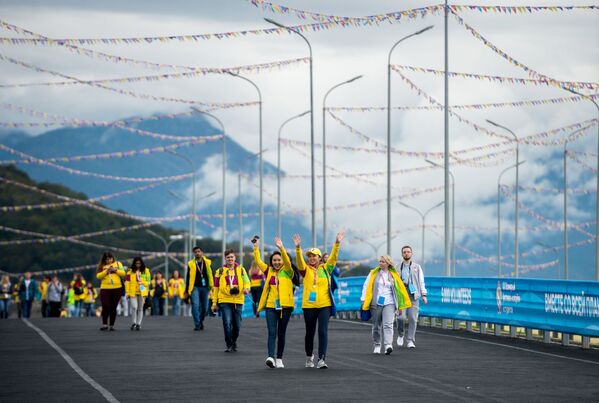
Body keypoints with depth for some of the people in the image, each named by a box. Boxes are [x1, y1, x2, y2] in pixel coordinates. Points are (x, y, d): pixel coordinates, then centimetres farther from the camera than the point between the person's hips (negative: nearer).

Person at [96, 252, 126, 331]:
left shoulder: (118, 264, 9)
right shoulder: (101, 266, 5)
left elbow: (123, 273, 3)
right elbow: (98, 276, -5)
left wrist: (116, 270, -12)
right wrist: (106, 271, -16)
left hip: (117, 289, 1)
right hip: (105, 289, -1)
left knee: (113, 308, 5)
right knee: (105, 306, -13)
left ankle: (111, 325, 11)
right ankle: (104, 324, -7)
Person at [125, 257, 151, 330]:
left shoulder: (146, 271, 6)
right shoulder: (130, 271, 3)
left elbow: (148, 281, 8)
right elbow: (127, 282, 1)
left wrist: (142, 282, -12)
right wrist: (127, 292, -5)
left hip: (142, 292, 1)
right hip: (133, 292, -1)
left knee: (140, 308, 5)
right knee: (134, 307, -13)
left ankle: (138, 324, 12)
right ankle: (134, 323, 3)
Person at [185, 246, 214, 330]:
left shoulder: (207, 262, 6)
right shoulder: (191, 264, 3)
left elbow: (211, 275, 11)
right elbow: (188, 278, 7)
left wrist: (212, 286, 0)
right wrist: (187, 291, 6)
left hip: (204, 288, 2)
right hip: (195, 287, -2)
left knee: (204, 307, 6)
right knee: (195, 305, -15)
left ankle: (201, 320, 32)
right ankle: (197, 324, -12)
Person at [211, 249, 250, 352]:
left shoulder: (241, 269, 8)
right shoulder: (220, 271, 7)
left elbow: (246, 281, 2)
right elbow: (216, 288, 10)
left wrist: (246, 288, -22)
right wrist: (214, 303, 8)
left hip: (238, 301, 1)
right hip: (224, 301, -1)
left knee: (237, 325, 7)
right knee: (227, 323, -12)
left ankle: (234, 342, 29)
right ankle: (229, 345, -3)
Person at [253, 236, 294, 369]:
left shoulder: (287, 272, 2)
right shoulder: (269, 271, 11)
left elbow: (288, 262, -15)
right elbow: (258, 261, 7)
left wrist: (281, 248, -28)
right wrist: (256, 248, -3)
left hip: (285, 306, -1)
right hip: (271, 306, 1)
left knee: (281, 333, 7)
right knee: (272, 332, -11)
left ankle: (279, 359, 16)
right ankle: (271, 357, -23)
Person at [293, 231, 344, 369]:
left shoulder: (326, 269, 6)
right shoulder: (305, 270, 4)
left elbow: (333, 257, -4)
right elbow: (299, 260, -13)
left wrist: (337, 244, -18)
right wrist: (298, 247, -30)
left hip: (324, 305, -1)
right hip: (309, 306, 1)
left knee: (323, 332, -11)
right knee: (309, 333, 12)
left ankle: (321, 359, -13)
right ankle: (309, 357, 32)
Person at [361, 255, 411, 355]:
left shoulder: (393, 275, 8)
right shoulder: (373, 273, 7)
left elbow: (400, 289, 13)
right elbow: (366, 286, 7)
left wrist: (400, 305, 12)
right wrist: (364, 300, -2)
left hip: (389, 303, -1)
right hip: (376, 303, 1)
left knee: (388, 324, -16)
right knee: (376, 326, 7)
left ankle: (388, 345, -26)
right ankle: (377, 346, 18)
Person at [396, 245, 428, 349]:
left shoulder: (417, 267, 14)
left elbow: (421, 281, 11)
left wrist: (423, 294, 1)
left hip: (413, 295, 0)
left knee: (412, 318, -6)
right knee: (401, 317, -15)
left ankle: (411, 341, 0)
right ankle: (400, 335, 10)